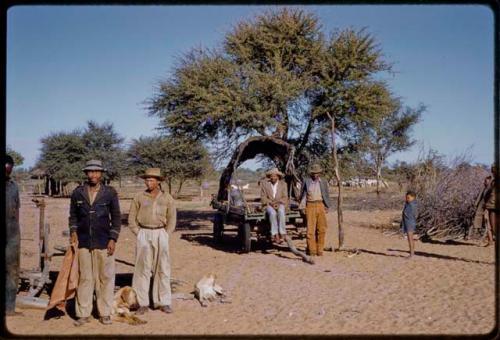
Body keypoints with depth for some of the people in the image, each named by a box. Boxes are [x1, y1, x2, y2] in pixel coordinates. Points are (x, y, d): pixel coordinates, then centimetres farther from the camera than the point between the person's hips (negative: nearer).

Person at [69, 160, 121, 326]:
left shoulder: (110, 192, 2)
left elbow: (116, 217, 4)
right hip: (83, 242, 1)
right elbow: (73, 215, 15)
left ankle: (104, 313, 13)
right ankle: (83, 314, 14)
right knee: (84, 278, 5)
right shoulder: (77, 192, 7)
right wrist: (73, 231, -1)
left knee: (105, 278, 3)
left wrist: (113, 239, -3)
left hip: (104, 242, -1)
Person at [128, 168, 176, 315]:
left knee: (162, 269, 3)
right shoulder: (139, 197, 3)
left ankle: (163, 302, 11)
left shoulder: (167, 198, 4)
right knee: (142, 268, 0)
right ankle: (142, 303, 7)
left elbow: (171, 219, 8)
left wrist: (165, 235, -1)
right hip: (144, 233, 0)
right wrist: (138, 234, -1)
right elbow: (132, 218, 7)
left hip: (161, 233, 0)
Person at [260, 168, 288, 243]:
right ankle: (275, 234, -34)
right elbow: (263, 197, 0)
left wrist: (277, 203, -14)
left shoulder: (283, 184, 6)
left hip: (280, 204, 1)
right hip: (268, 204, -1)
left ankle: (282, 234, -34)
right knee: (272, 213, -34)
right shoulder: (264, 183, 3)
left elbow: (285, 198, 4)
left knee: (281, 212, -34)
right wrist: (271, 203, -15)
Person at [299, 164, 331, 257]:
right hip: (310, 206, -2)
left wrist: (327, 206, 7)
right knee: (310, 229, -2)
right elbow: (303, 195, 4)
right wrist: (302, 207, -1)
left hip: (321, 206, 2)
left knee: (321, 229, 1)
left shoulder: (323, 182, 10)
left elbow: (326, 195, 14)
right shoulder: (306, 181, 4)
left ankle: (320, 250, 10)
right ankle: (311, 250, 6)